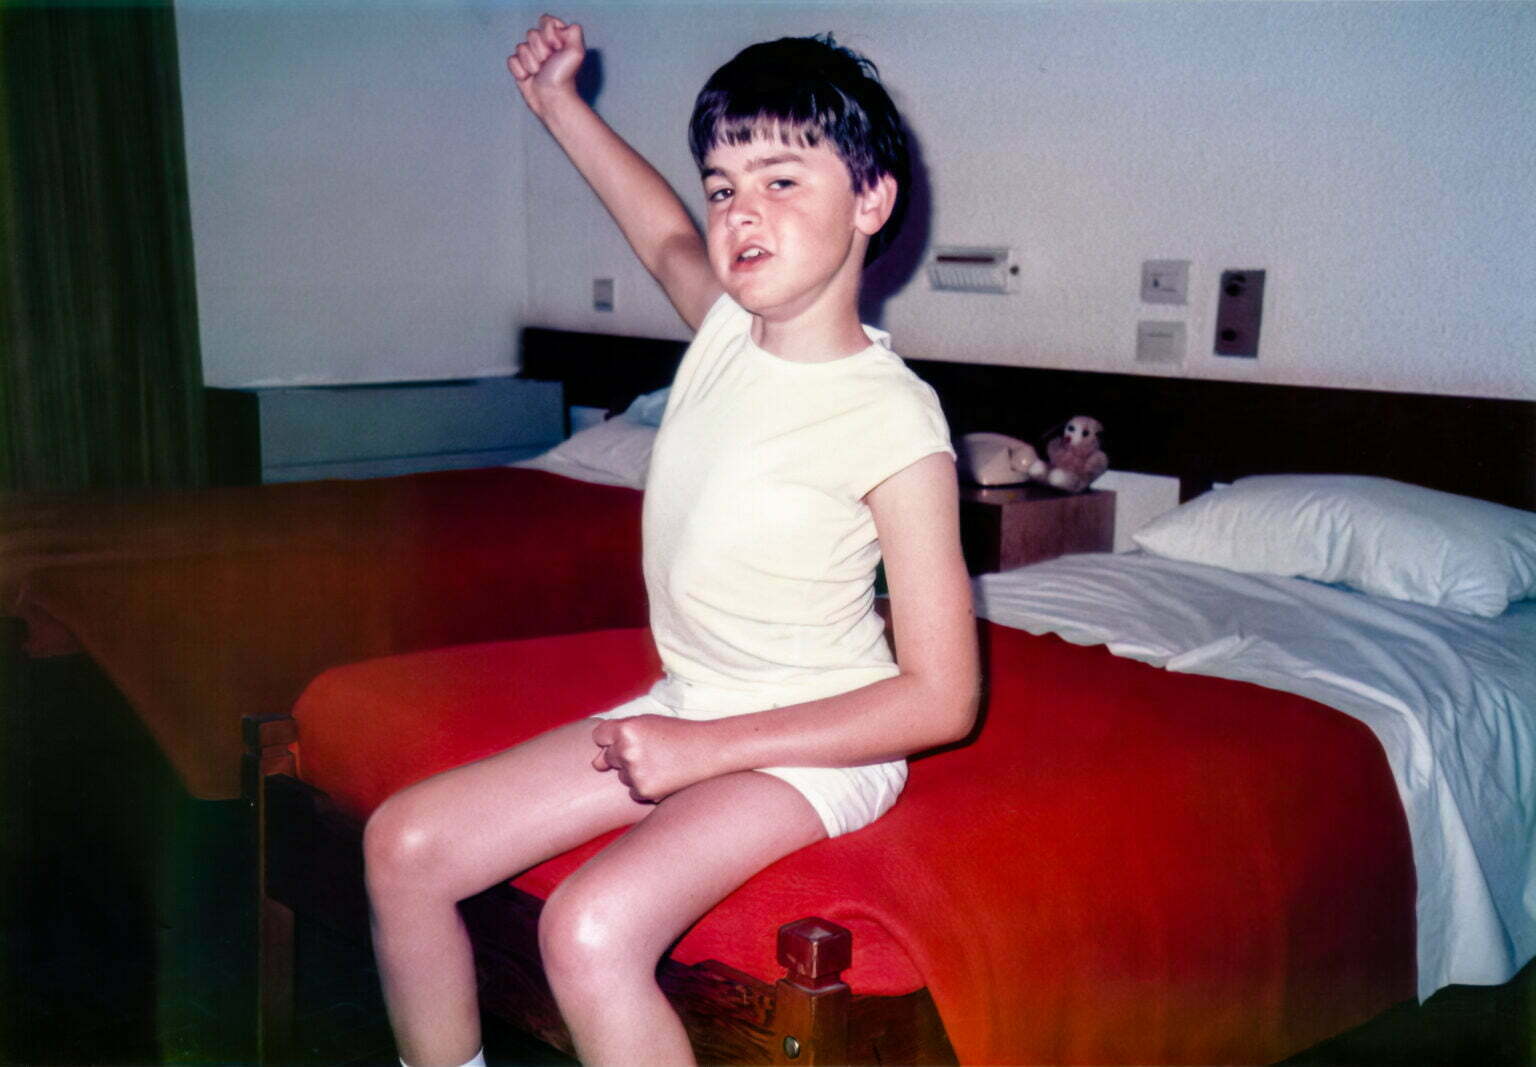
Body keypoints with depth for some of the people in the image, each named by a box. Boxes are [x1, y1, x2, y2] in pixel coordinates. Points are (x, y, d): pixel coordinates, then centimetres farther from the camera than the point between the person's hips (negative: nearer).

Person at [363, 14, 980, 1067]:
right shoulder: (731, 324, -1)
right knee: (404, 841, 3)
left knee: (592, 927, -31)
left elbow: (941, 699, -20)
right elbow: (668, 237, 26)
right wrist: (560, 103, 26)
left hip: (811, 743, -7)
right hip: (686, 708, 8)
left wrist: (710, 747, -21)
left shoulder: (894, 421, -21)